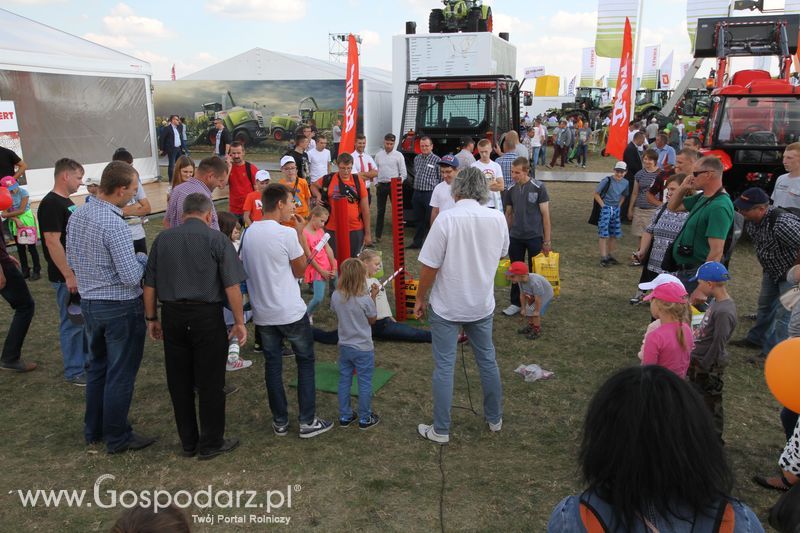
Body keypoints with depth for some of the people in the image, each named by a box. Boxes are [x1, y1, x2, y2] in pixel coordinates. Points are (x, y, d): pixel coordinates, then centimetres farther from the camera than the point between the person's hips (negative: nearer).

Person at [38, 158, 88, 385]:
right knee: (72, 322, 1)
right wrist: (69, 276, -23)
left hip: (80, 271, 9)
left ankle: (87, 358, 33)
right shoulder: (51, 204, -18)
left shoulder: (66, 202, 12)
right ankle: (74, 371, 12)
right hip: (66, 276, -9)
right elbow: (52, 242, -23)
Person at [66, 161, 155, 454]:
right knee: (120, 374, 6)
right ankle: (117, 438, 18)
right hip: (121, 308, -8)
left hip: (89, 303, 8)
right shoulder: (114, 224, -24)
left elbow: (71, 260, 14)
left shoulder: (76, 215, 2)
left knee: (97, 367, 21)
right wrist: (142, 258, -6)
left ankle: (94, 430, 34)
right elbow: (131, 277, -24)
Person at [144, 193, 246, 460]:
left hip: (172, 316, 4)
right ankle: (211, 444, 16)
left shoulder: (163, 238, 7)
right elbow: (231, 286, -11)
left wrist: (151, 319, 17)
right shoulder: (216, 239, -5)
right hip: (207, 316, -4)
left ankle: (188, 443, 25)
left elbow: (149, 285, 8)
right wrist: (239, 321, -4)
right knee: (210, 383, 6)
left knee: (179, 383, 13)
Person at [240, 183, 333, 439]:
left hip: (262, 313, 5)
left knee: (273, 365, 13)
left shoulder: (248, 233, 2)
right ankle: (307, 421, 14)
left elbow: (242, 270, 9)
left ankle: (280, 422, 22)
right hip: (291, 312, -5)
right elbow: (300, 270, -6)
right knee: (305, 361, 11)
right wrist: (301, 234, -2)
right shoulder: (287, 233, -17)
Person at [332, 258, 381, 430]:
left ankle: (345, 416, 28)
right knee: (365, 384, 10)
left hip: (344, 346, 4)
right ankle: (365, 419, 22)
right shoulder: (365, 299, -23)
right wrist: (373, 297, -4)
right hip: (363, 348, -4)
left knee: (344, 381, 16)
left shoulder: (336, 296, -11)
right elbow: (372, 320, -7)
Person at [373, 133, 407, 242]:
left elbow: (404, 173, -1)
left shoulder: (398, 155, -1)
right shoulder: (378, 155, 8)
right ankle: (377, 235, 13)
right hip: (381, 185, 3)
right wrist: (376, 185, 5)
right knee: (380, 211, 8)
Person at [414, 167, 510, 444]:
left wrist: (420, 298, -4)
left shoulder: (447, 218, -20)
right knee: (487, 360, 20)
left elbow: (429, 266, -18)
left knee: (444, 367, 6)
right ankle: (494, 419, 36)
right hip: (482, 305, 4)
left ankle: (441, 430, 17)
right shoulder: (498, 218, -6)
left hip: (447, 306, -4)